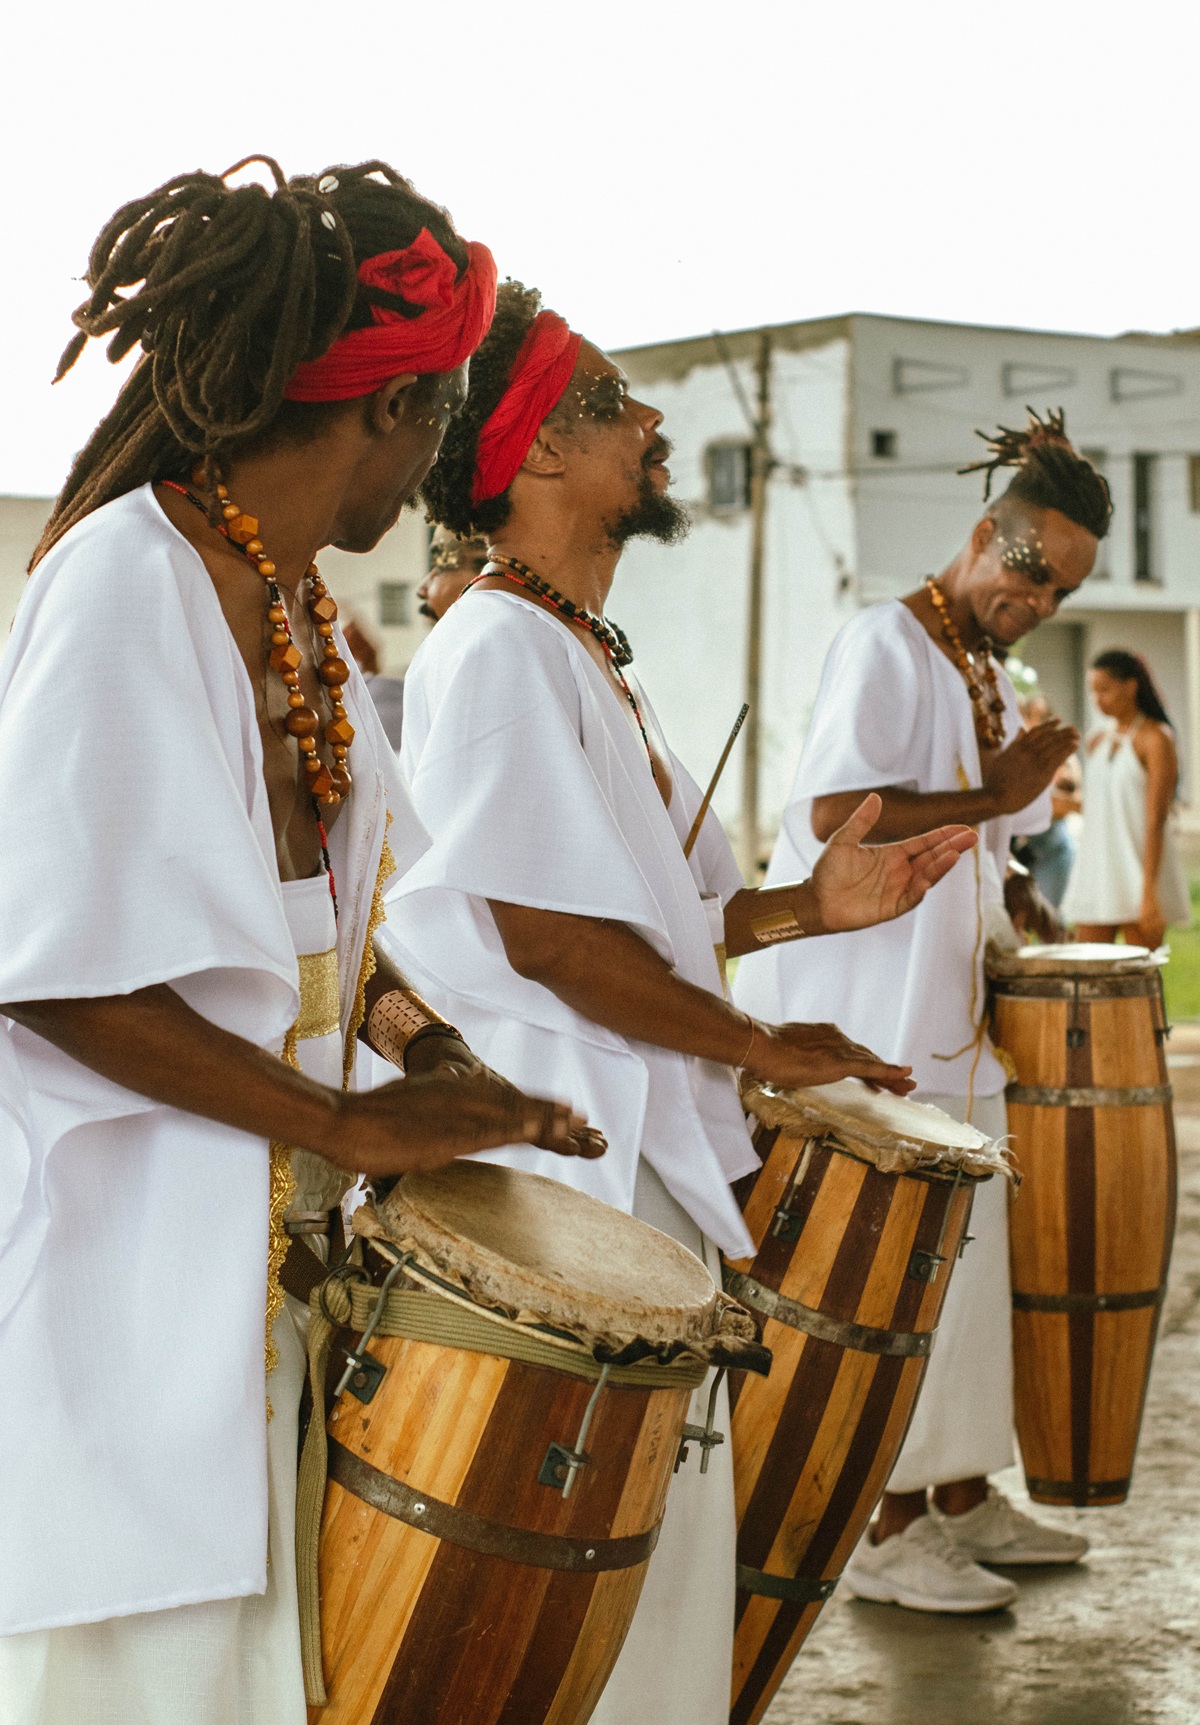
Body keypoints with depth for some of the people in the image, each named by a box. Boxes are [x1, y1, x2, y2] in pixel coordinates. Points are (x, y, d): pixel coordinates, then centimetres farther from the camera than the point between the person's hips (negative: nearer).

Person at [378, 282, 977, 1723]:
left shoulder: (589, 659, 17)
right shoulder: (498, 649, -14)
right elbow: (546, 932, -21)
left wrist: (806, 908, 3)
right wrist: (759, 1047, -13)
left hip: (641, 1153, 10)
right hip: (555, 1159, -10)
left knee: (660, 1535, 17)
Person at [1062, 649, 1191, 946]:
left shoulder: (1155, 738, -6)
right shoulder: (1097, 740, 14)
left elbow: (1155, 820, -12)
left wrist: (1149, 891, -18)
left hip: (1139, 867, -6)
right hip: (1096, 871, 6)